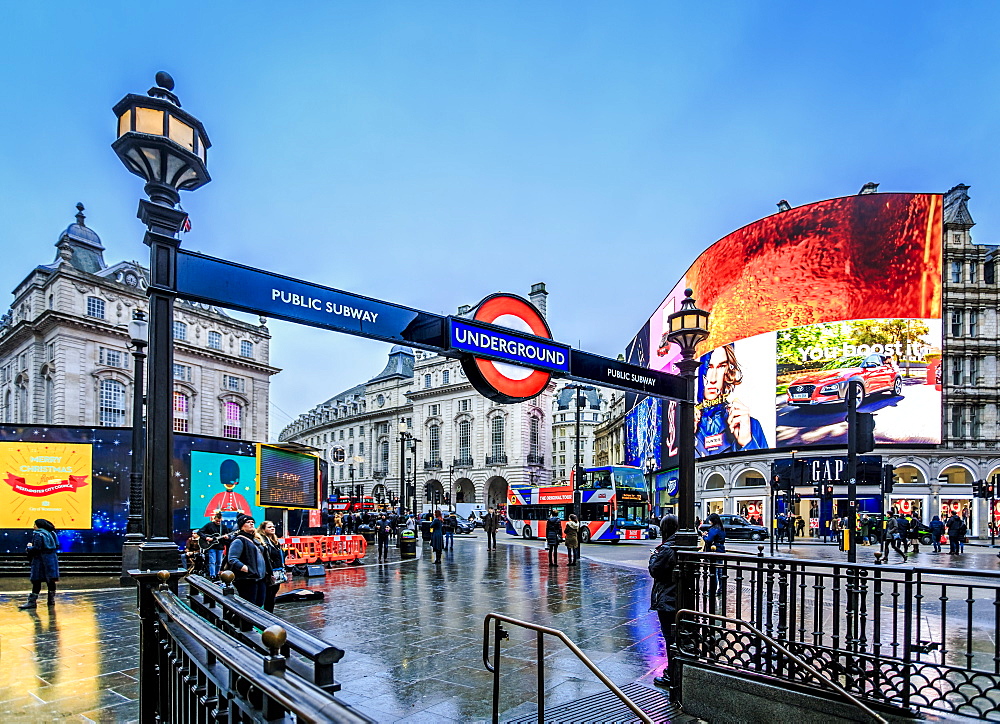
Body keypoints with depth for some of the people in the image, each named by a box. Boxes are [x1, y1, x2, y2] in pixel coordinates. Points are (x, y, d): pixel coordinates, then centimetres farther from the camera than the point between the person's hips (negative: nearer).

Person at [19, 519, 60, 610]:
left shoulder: (38, 534, -12)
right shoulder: (51, 533, 11)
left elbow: (36, 548, -19)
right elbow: (57, 546, 13)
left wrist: (29, 547, -1)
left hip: (41, 560, -7)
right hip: (52, 560, 7)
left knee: (36, 581, -4)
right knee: (50, 580, 11)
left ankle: (32, 601, -3)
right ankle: (51, 600, 16)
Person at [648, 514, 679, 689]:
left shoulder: (666, 549, -20)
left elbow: (654, 571, -15)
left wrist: (653, 557, 2)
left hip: (666, 600, -8)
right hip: (682, 598, 8)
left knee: (670, 637, 0)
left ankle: (672, 676, 7)